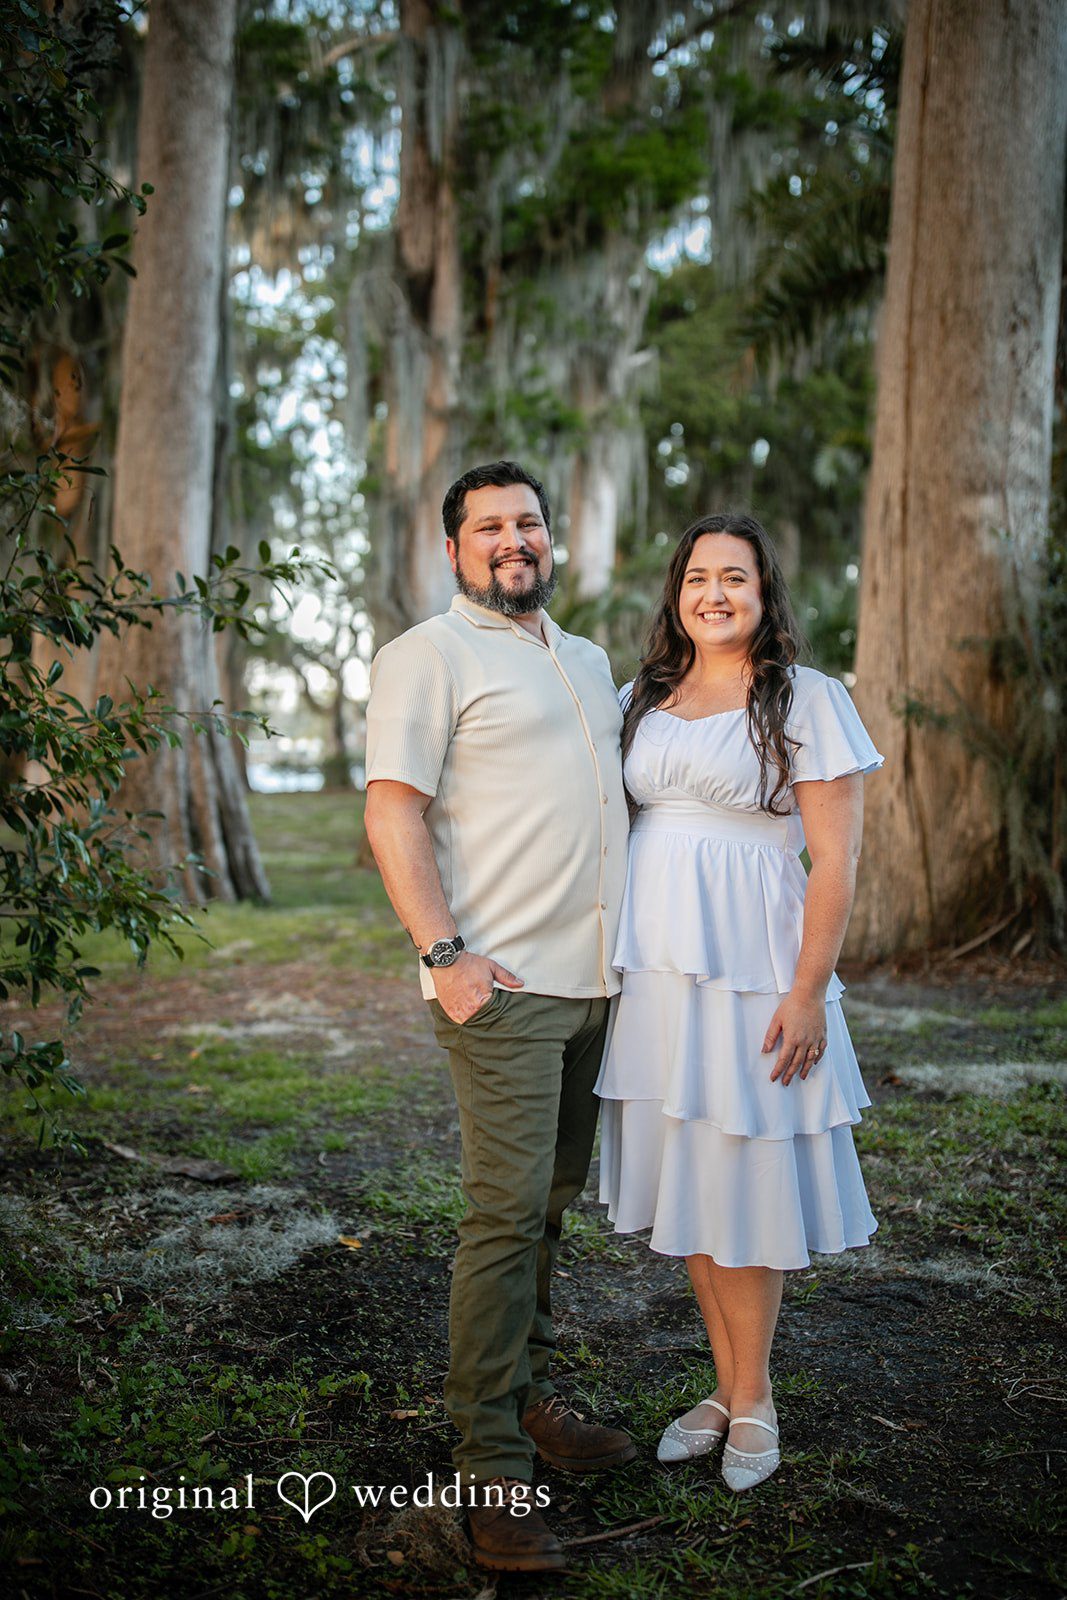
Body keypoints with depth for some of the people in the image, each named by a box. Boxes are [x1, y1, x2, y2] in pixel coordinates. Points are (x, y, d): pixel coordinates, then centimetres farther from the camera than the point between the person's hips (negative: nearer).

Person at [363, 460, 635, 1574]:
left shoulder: (589, 661, 21)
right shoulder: (429, 656, -3)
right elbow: (393, 812, -11)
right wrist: (443, 954, -19)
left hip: (595, 980, 7)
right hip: (503, 983, -7)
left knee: (551, 1203, 14)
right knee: (506, 1215, -7)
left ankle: (528, 1395, 29)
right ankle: (492, 1467, 2)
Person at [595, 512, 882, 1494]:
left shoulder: (808, 701, -3)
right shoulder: (641, 700, 12)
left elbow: (834, 859, -6)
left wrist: (808, 992, -13)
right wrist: (612, 963, 9)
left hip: (749, 969, -5)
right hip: (654, 965, 5)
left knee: (744, 1180, 2)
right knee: (685, 1175, 11)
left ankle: (753, 1402, 21)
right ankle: (727, 1388, 27)